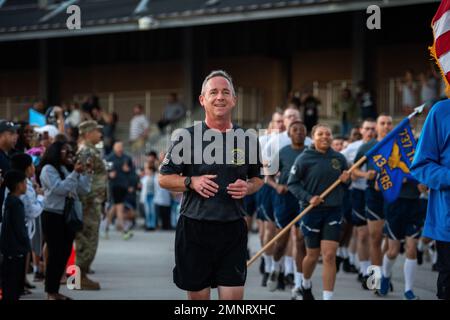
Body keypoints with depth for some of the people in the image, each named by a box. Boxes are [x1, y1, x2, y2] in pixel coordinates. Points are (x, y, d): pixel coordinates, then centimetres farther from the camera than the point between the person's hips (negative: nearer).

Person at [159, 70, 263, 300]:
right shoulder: (187, 136, 0)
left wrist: (247, 187, -3)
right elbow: (164, 179, 5)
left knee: (234, 296, -3)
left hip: (233, 229, 1)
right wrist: (191, 182, -13)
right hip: (195, 227, -1)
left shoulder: (248, 140, 7)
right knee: (198, 295, 6)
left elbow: (258, 178, 19)